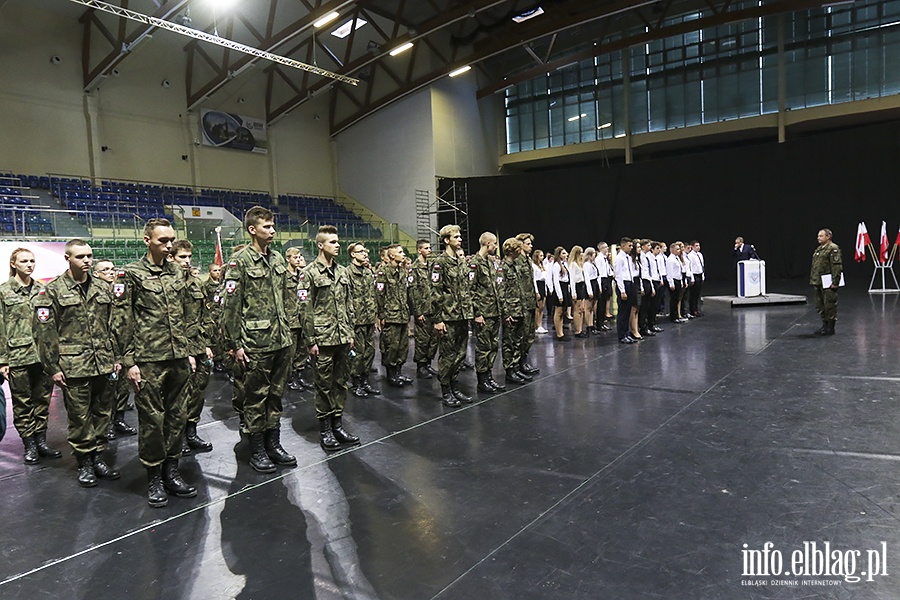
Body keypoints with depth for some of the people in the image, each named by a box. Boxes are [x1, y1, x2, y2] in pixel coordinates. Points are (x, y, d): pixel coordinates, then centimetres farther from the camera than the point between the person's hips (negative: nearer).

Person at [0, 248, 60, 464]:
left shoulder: (42, 290, 9)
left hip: (43, 354, 3)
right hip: (18, 356, -3)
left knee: (42, 400, 9)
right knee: (22, 403, 6)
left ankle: (41, 441, 20)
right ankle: (29, 446, 15)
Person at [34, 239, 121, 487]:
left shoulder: (103, 288, 9)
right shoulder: (53, 291, -3)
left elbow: (114, 326, 13)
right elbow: (45, 332, -5)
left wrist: (116, 357, 9)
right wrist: (52, 367, -7)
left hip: (103, 364, 4)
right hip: (73, 367, -4)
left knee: (102, 412, 11)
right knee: (79, 417, 4)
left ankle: (98, 457, 24)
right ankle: (84, 463, 17)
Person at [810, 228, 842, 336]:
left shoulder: (833, 248, -11)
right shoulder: (818, 249, 18)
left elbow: (837, 266, -18)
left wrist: (835, 282, -22)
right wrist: (812, 280, 20)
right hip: (818, 283, 10)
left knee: (829, 305, -3)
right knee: (820, 306, 14)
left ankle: (830, 328, 4)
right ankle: (825, 326, 24)